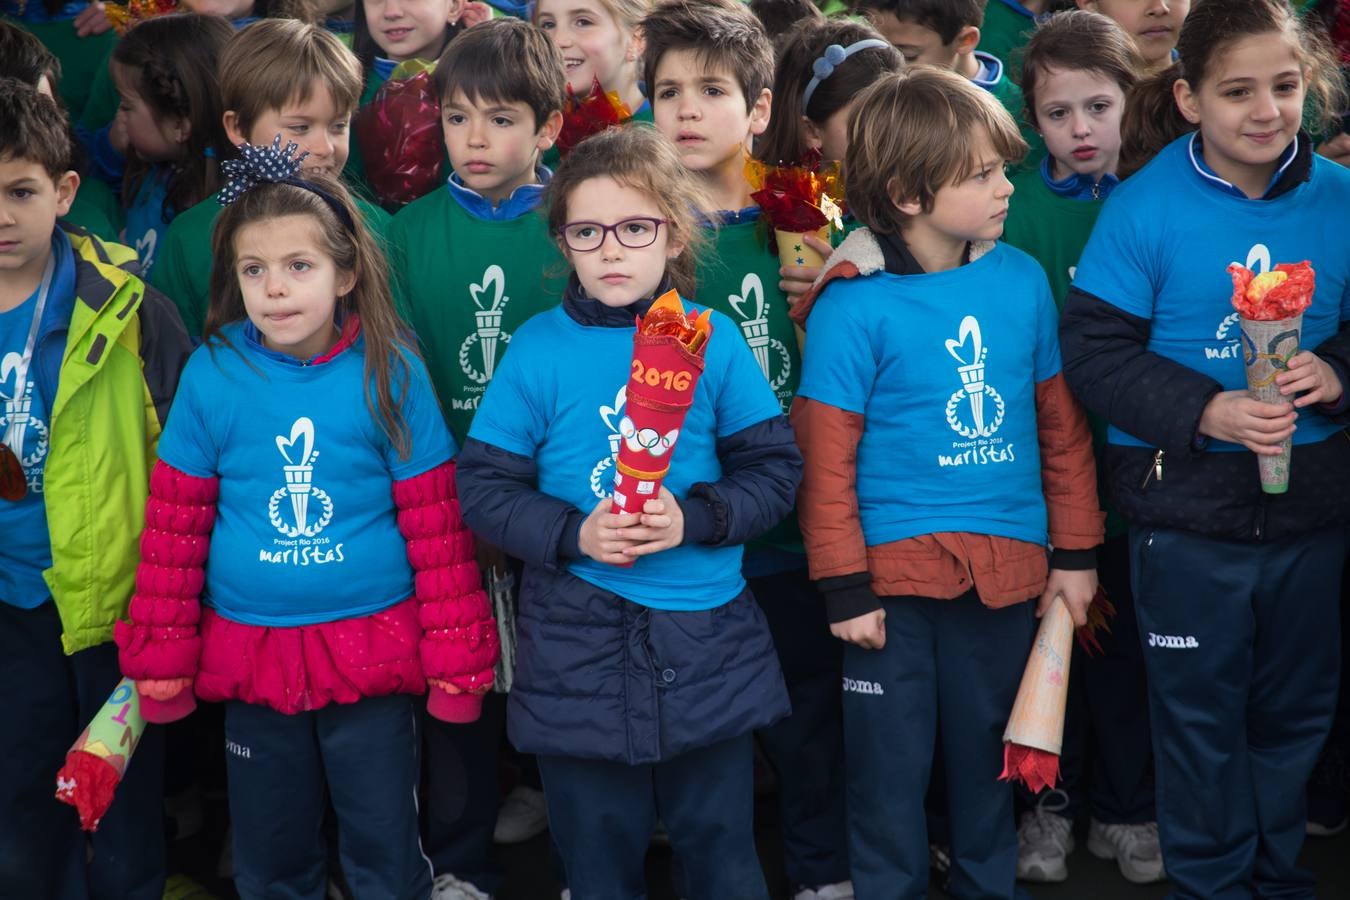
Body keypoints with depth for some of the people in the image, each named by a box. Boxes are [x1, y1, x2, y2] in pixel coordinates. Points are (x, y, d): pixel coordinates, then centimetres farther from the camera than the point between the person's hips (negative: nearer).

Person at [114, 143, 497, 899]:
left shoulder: (389, 372, -10)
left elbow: (436, 523, -6)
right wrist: (162, 662, 2)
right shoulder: (212, 375, -7)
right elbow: (175, 526, 0)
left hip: (372, 655, -1)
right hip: (250, 658, 2)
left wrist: (455, 659, -4)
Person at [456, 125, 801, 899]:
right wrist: (573, 534, -18)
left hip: (709, 637, 1)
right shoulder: (538, 350, -3)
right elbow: (485, 486, -2)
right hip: (578, 642, 0)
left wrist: (696, 519, -17)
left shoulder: (713, 341, -1)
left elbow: (776, 470, 0)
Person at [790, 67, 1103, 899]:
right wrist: (845, 587, -10)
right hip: (896, 576, -4)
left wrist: (1076, 552, 8)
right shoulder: (854, 306, -13)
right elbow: (826, 456, -10)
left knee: (987, 755, 18)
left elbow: (1062, 424, 7)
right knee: (891, 766, 8)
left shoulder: (1022, 281, -1)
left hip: (1009, 572, 4)